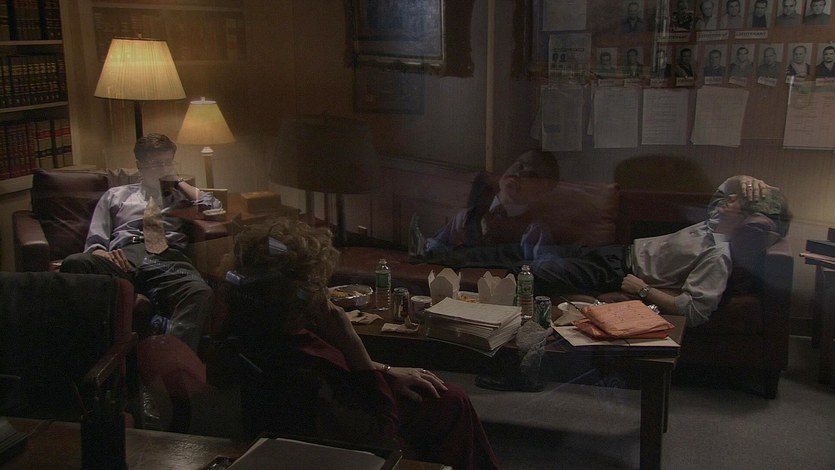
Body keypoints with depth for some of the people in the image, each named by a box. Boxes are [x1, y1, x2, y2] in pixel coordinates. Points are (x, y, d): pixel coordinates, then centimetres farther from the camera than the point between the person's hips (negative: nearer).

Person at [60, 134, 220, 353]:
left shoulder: (180, 195, 36)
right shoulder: (115, 195, 33)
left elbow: (213, 205, 16)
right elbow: (95, 241, 21)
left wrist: (178, 181, 27)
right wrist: (103, 254, -4)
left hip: (167, 257, 0)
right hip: (125, 257, 1)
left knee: (201, 293, -39)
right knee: (74, 263, -37)